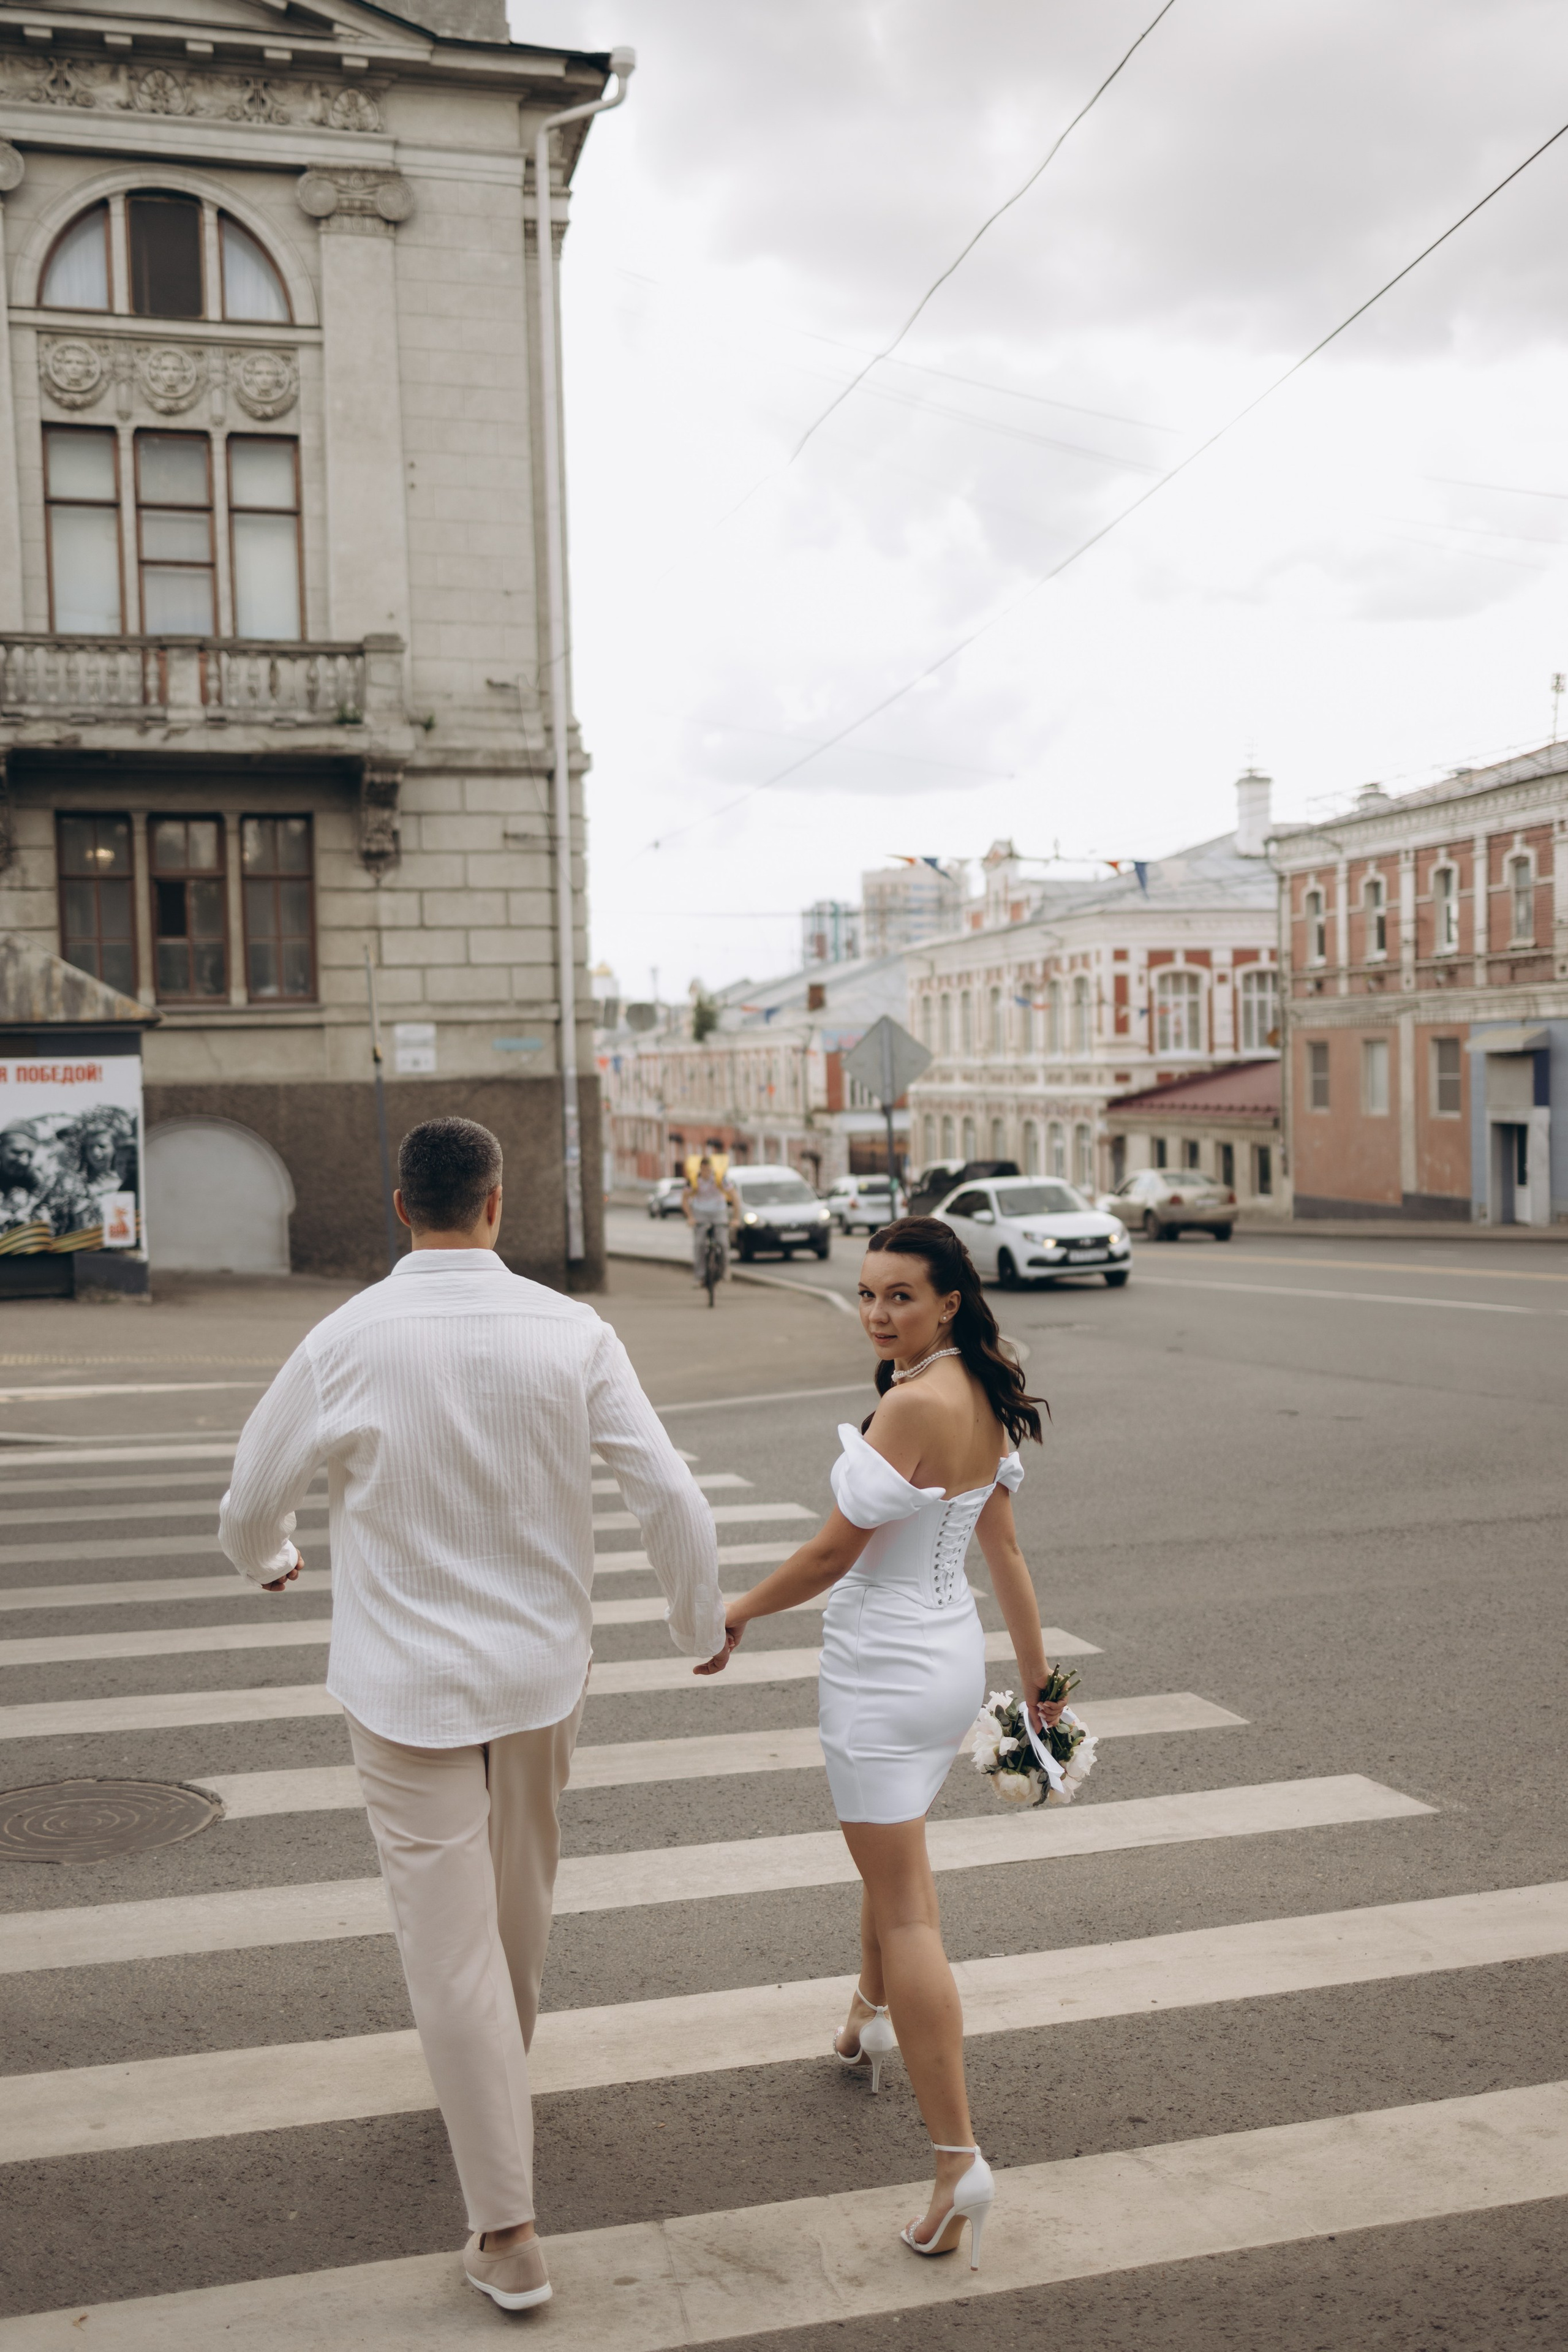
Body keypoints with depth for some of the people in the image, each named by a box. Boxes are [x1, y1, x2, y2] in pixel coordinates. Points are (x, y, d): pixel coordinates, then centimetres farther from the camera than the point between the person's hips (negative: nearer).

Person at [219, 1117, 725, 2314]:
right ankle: (501, 2080, 52)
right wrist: (702, 1624, 8)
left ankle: (509, 2232, 10)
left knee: (452, 1940, 6)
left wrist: (272, 1561, 23)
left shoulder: (345, 1342, -14)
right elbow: (674, 1500, -10)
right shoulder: (572, 1334, -12)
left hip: (408, 1685, -2)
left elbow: (250, 1508, -1)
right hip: (542, 1672, 3)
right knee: (520, 1901, 26)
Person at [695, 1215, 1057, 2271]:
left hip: (884, 1674, -9)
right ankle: (875, 2015, 55)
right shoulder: (986, 1399, 1)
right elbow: (1005, 1550, 7)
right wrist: (1039, 1679, 14)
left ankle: (959, 2160, -1)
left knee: (904, 1907, -2)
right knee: (893, 1852, 31)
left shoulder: (914, 1404, -25)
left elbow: (832, 1556, -19)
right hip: (951, 1657, 9)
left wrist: (734, 1614, -4)